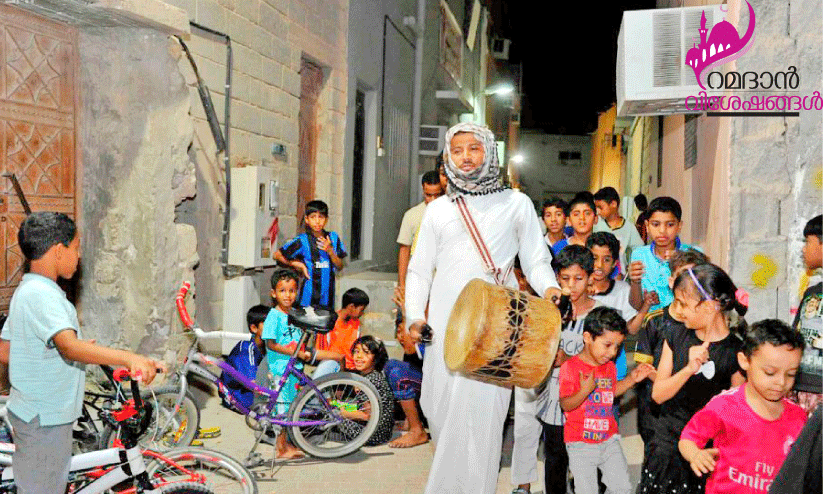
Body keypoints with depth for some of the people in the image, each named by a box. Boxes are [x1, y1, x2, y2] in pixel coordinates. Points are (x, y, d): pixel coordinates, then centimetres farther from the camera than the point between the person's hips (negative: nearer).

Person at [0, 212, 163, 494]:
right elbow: (70, 345, -39)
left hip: (40, 414, 10)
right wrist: (128, 358, -52)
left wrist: (71, 349, 17)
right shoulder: (41, 295, -23)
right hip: (42, 419, -10)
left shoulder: (26, 291, 10)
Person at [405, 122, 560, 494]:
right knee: (438, 407, 6)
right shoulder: (438, 209, 16)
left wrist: (549, 288, -13)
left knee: (478, 411, -11)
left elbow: (536, 262, 9)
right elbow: (419, 269, 15)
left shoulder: (516, 204, 10)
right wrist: (415, 315, 1)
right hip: (444, 326, 3)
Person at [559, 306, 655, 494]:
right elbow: (565, 404, -17)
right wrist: (585, 390, -33)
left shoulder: (609, 366, 6)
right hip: (581, 443, -6)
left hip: (609, 439, 6)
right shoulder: (570, 367, -15)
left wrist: (631, 379, 9)